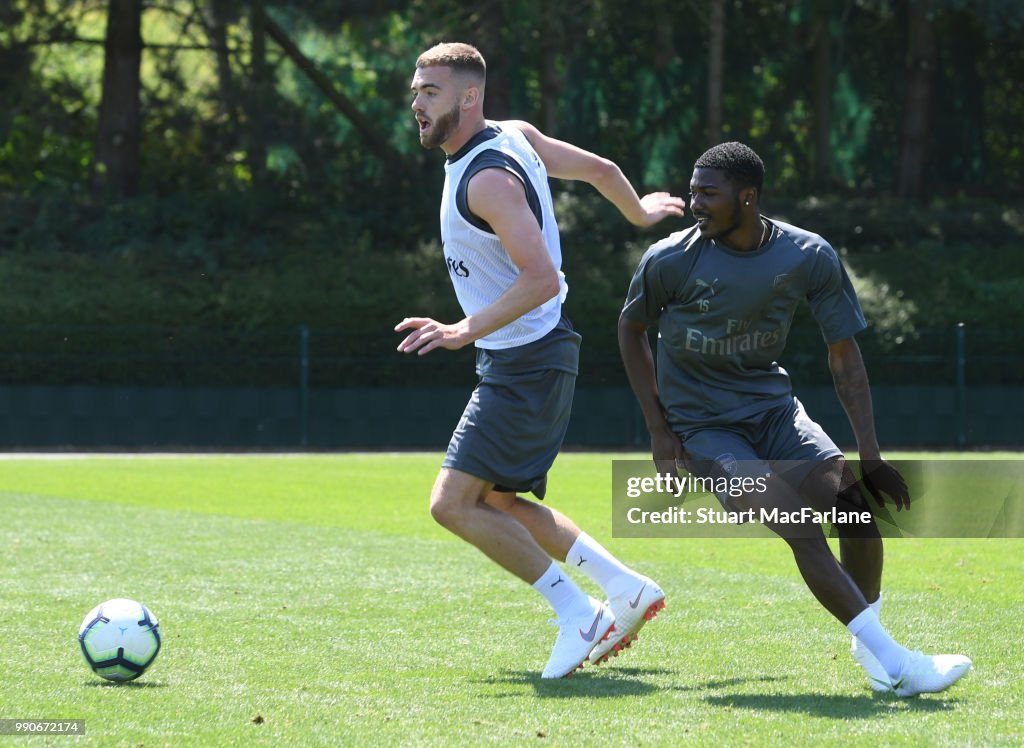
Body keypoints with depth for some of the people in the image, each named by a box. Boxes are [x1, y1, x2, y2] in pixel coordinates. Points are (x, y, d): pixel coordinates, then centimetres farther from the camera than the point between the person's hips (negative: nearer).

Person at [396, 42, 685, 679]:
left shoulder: (487, 180, -22)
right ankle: (626, 589, 16)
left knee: (454, 503, -11)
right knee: (500, 504, 15)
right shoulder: (514, 135, 6)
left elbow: (542, 278, -29)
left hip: (526, 363, -10)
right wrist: (639, 212, 37)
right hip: (517, 361, 10)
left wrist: (467, 331, -33)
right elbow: (599, 168, 18)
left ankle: (580, 617, -6)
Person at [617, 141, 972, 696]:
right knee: (800, 527, -23)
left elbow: (843, 354, -2)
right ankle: (891, 663, -26)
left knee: (852, 500, -18)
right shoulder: (668, 260, -14)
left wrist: (870, 457, -8)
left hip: (772, 407, 3)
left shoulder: (809, 258, -9)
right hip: (703, 426, -3)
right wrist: (658, 427, -1)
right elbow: (631, 328, 5)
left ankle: (870, 639, 1)